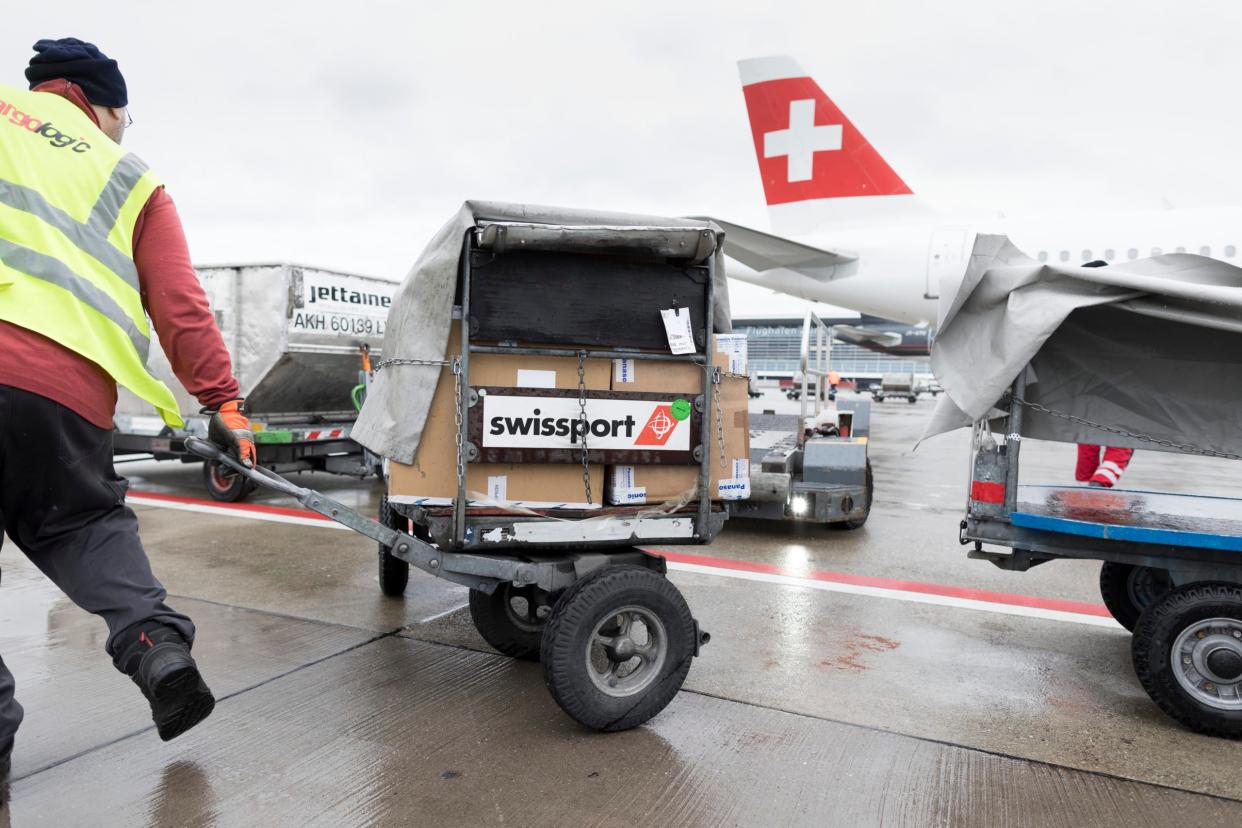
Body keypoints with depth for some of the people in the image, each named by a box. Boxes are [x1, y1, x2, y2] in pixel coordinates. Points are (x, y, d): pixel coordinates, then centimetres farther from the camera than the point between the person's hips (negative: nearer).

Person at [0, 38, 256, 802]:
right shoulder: (131, 180, 20)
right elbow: (181, 308, 11)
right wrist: (223, 403, 11)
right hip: (67, 381, 2)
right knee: (83, 522, 21)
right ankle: (157, 644, 5)